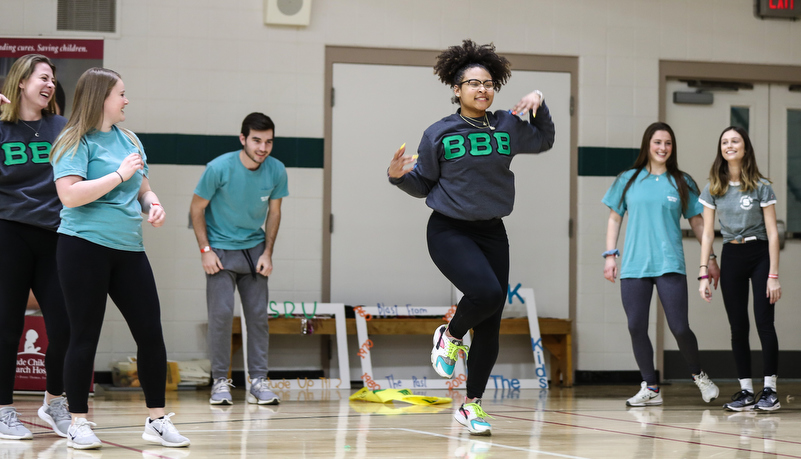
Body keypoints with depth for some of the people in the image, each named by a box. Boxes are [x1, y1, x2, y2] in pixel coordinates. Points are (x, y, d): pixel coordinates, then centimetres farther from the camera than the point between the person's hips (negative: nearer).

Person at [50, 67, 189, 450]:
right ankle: (79, 424, 9)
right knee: (85, 336, -1)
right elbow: (69, 194, -18)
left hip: (128, 249, 7)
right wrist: (120, 174, -17)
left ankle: (157, 421, 13)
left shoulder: (129, 140, 15)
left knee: (151, 333, 3)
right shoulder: (76, 142, -6)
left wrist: (153, 205, 5)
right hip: (85, 246, -6)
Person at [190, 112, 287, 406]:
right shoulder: (219, 168, -17)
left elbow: (274, 213, 7)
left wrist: (267, 253, 0)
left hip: (254, 248, 3)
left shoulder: (276, 171, -8)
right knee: (221, 313, -9)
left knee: (259, 314, 0)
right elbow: (196, 209, -7)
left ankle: (258, 382, 6)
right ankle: (220, 381, 1)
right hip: (220, 249, -3)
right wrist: (205, 250, -11)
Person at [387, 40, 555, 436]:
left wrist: (539, 105, 6)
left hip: (492, 234, 4)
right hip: (449, 231, -4)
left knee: (490, 325, 3)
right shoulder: (439, 133, -4)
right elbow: (423, 185, 5)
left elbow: (543, 141, 23)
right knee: (486, 292, -29)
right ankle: (449, 336, 3)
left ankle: (472, 404, 18)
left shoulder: (508, 127, 3)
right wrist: (399, 176, -15)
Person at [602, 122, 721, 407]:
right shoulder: (628, 180, 10)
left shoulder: (682, 183, 8)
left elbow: (697, 223, 13)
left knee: (679, 328, -7)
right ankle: (650, 388, 9)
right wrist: (610, 255, 6)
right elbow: (614, 218, 14)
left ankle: (699, 376, 17)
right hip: (633, 266, 2)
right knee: (636, 328, -2)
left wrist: (711, 258, 9)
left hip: (670, 265, -2)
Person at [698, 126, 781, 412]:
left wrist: (774, 275, -10)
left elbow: (772, 233, -5)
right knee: (738, 327, 4)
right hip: (731, 257, 3)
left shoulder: (761, 187, -4)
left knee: (764, 322, -8)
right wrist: (703, 273, -4)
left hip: (759, 255, -3)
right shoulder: (713, 189, 4)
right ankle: (746, 391, 9)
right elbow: (707, 233, 4)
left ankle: (770, 389, -1)